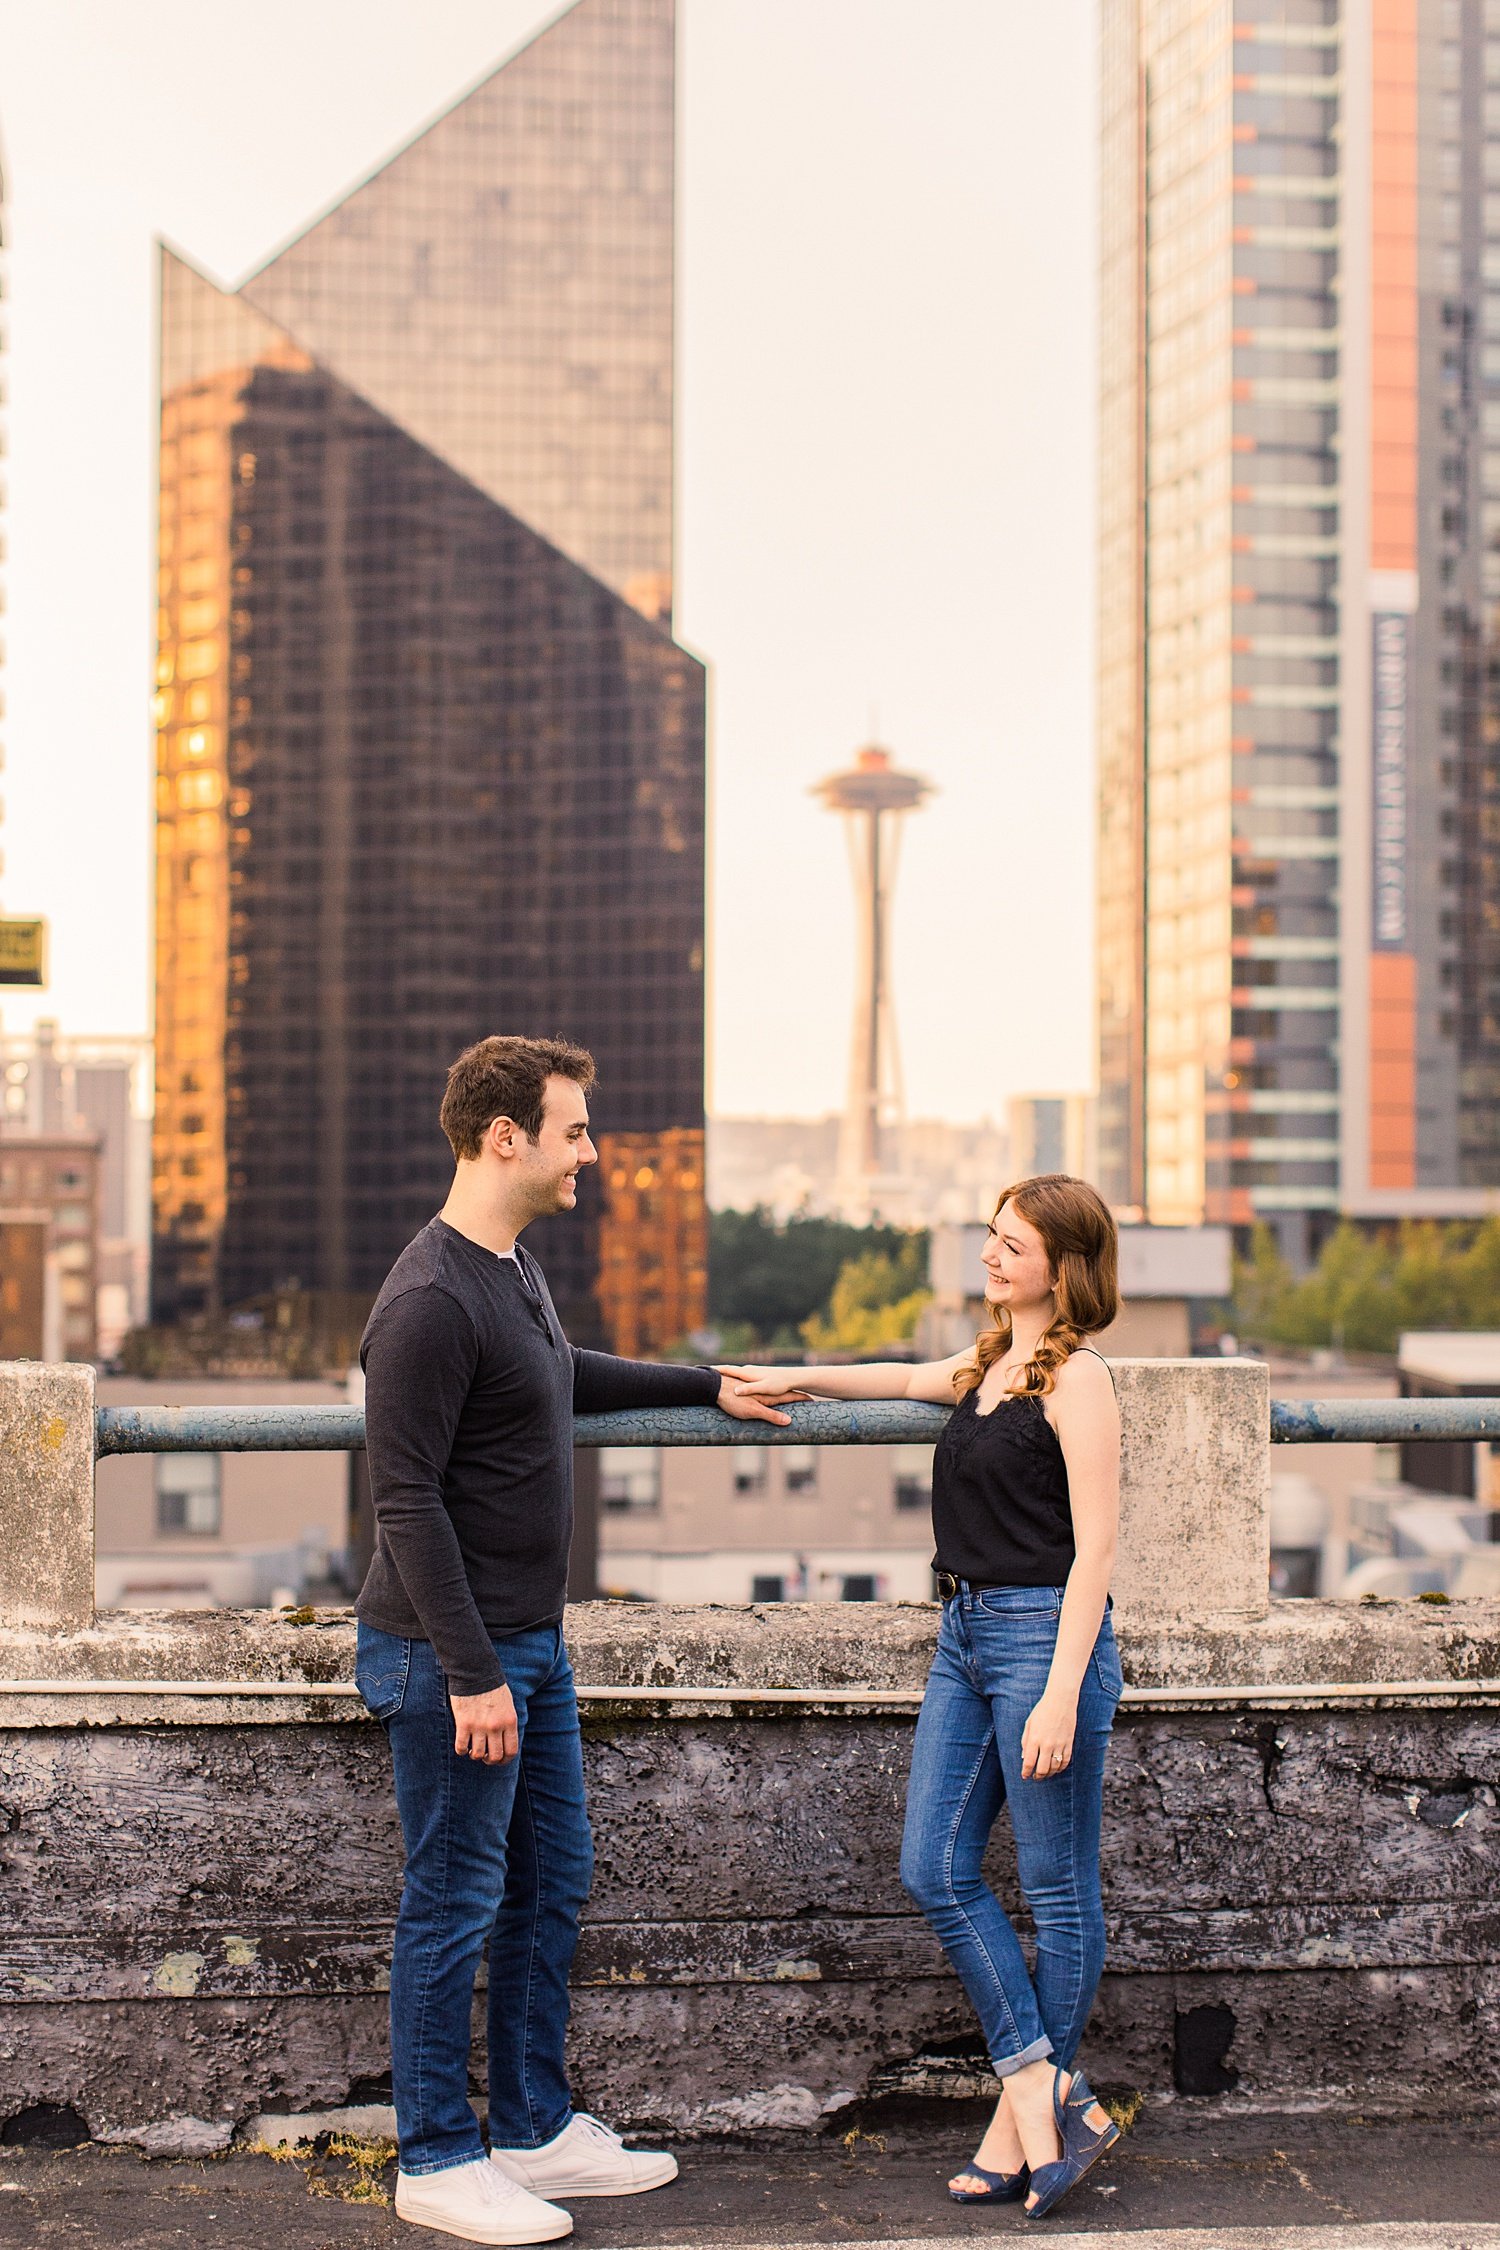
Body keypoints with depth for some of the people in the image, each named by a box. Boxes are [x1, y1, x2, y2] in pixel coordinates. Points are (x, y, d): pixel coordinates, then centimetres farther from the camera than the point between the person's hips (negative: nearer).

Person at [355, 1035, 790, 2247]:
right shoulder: (430, 1301, -21)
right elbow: (406, 1502, -22)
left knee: (553, 1884, 15)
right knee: (455, 1904, 1)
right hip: (452, 1656, -10)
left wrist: (706, 1387, 37)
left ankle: (536, 2130, 28)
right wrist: (470, 1676, -23)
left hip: (531, 1643, 10)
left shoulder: (517, 1267, 10)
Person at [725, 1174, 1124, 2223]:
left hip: (1046, 1633, -9)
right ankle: (1050, 2097, 6)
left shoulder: (1077, 1379, -11)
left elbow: (1094, 1549, -15)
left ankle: (1022, 2118, 10)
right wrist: (803, 1379, 35)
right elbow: (910, 1379, 38)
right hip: (968, 1631, 9)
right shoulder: (987, 1364, 13)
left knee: (1059, 1888, 1)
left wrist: (1062, 1697, -20)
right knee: (936, 1869, 3)